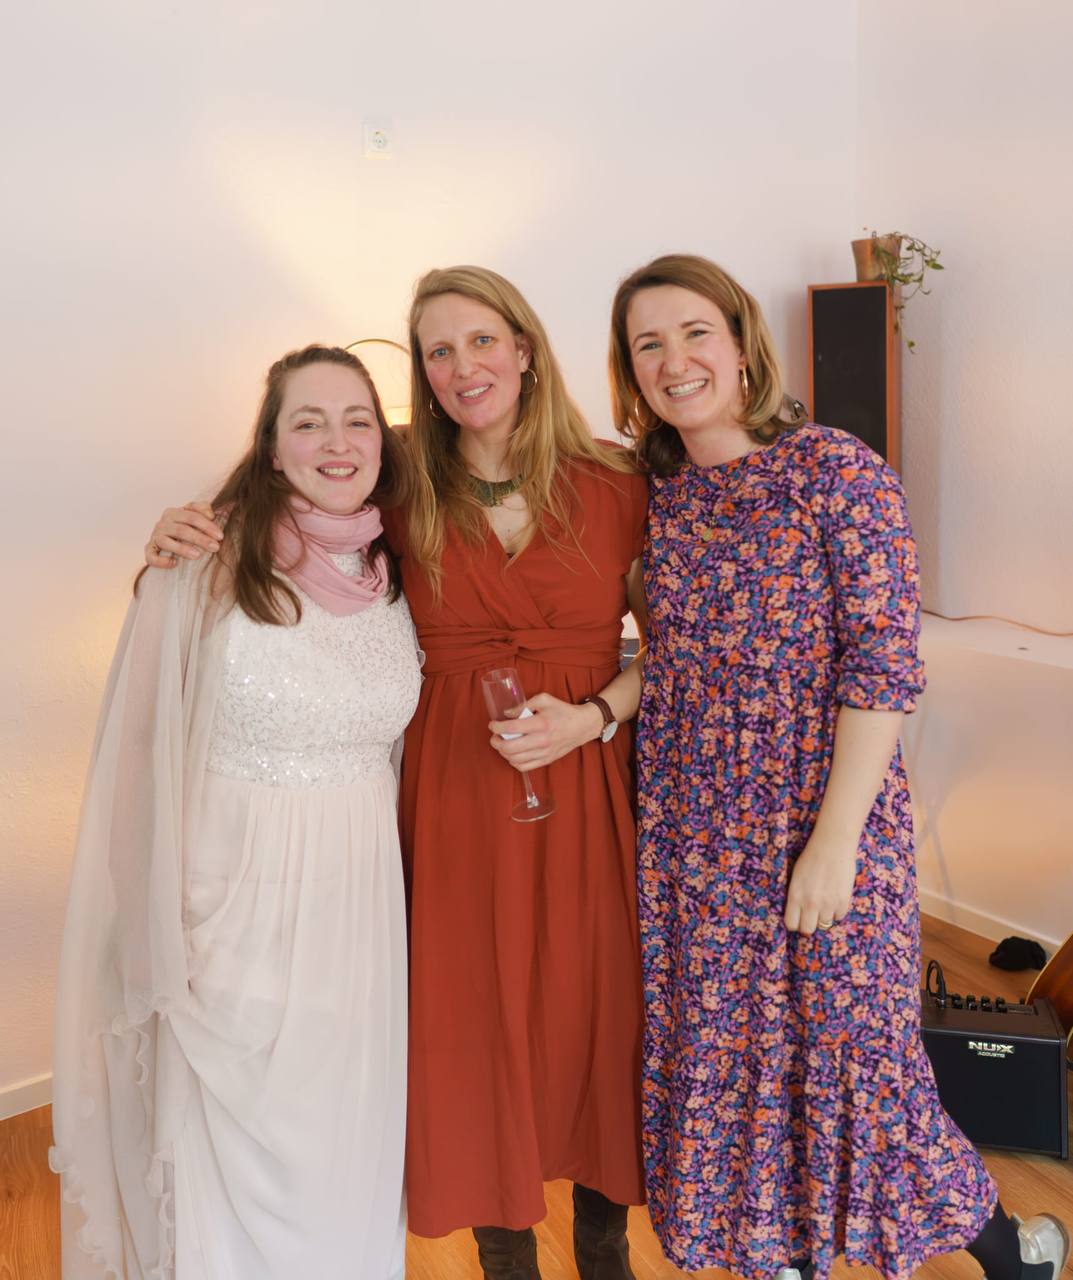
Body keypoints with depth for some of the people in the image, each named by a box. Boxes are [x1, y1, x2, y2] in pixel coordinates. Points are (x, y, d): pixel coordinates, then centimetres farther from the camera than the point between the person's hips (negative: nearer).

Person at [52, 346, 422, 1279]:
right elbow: (146, 756, -9)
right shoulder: (210, 568, -13)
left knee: (351, 1146, 18)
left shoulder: (398, 579, 2)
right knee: (237, 1149, 13)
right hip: (239, 898, -4)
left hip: (360, 897, 4)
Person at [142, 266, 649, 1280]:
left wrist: (593, 716, -12)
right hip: (454, 802, 0)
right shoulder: (403, 500, 0)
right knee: (476, 1027, 10)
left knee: (596, 1016, 11)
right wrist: (192, 535, -6)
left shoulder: (614, 485, -1)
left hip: (587, 791, 0)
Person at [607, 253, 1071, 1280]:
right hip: (692, 829, 5)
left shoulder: (839, 473, -10)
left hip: (821, 818, -5)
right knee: (720, 1050, 13)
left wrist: (835, 839, -17)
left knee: (846, 1044, 5)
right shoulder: (657, 494, 5)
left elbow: (883, 665, -14)